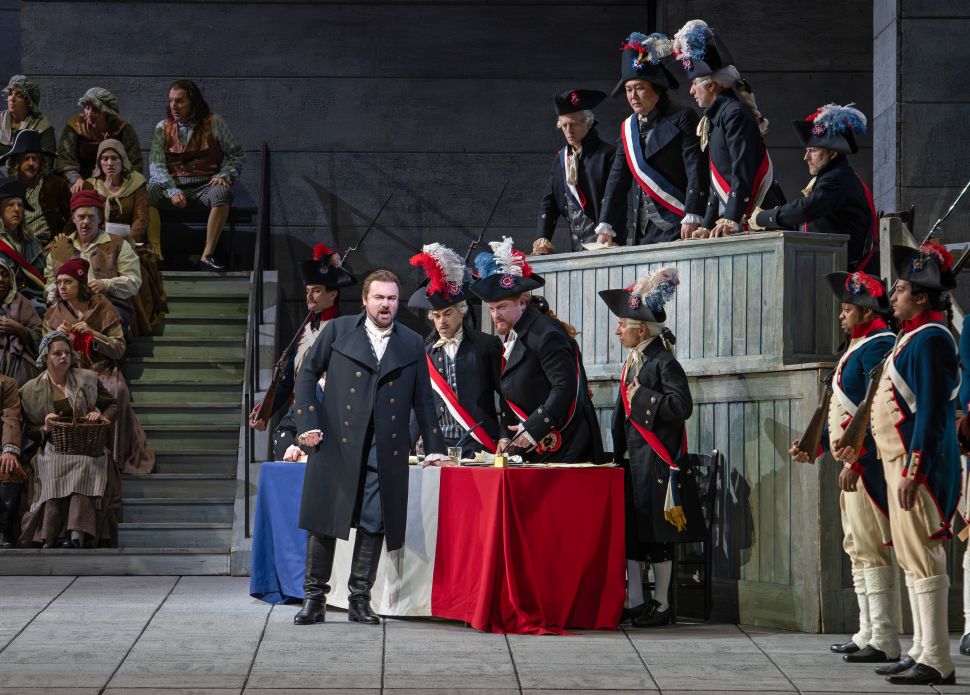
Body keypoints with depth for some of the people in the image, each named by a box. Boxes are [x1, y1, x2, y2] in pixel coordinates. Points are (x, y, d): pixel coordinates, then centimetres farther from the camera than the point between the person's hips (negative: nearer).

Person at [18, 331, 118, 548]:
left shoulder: (87, 380, 12)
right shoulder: (31, 391, 10)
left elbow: (112, 405, 16)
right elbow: (27, 430, 10)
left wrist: (102, 417, -6)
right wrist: (45, 429, -11)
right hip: (51, 448, 0)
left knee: (85, 466, -34)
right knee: (55, 472, -33)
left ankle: (77, 535, -45)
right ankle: (49, 537, -37)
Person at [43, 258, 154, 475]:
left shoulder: (103, 309, 1)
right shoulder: (54, 314, 7)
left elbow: (119, 349, -3)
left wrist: (93, 334, -17)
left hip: (101, 369, -1)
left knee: (117, 390, -33)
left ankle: (116, 454, -20)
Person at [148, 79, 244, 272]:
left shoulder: (214, 123, 5)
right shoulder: (163, 127, 9)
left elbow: (236, 154, 11)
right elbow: (156, 164, 0)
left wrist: (224, 175, -9)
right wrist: (172, 191, -16)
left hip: (205, 185, -1)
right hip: (171, 184, 1)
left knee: (221, 193, -36)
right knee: (147, 192, -30)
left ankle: (207, 255, -34)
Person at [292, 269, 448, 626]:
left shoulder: (412, 344, 12)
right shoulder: (338, 330, 7)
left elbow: (423, 399, 16)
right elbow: (307, 373, 8)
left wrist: (434, 448, 12)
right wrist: (308, 423, -3)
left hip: (385, 450, 2)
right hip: (337, 442, -1)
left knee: (374, 525, 1)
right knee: (324, 522, 0)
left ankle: (359, 598, 11)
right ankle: (315, 598, 8)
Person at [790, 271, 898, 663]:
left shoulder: (878, 346, -13)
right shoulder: (858, 348, 19)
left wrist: (856, 462, -25)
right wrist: (815, 445, 21)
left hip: (868, 463, -11)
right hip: (855, 463, 11)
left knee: (871, 549, -10)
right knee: (857, 547, 14)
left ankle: (885, 641, -9)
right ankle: (868, 634, 20)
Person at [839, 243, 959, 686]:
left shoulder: (930, 339, -14)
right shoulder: (914, 337, 18)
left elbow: (933, 411, -21)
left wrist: (913, 471, -24)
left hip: (918, 465, -11)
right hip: (901, 462, 11)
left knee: (922, 558, -10)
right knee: (911, 558, 13)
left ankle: (936, 662, -8)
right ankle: (922, 652, 19)